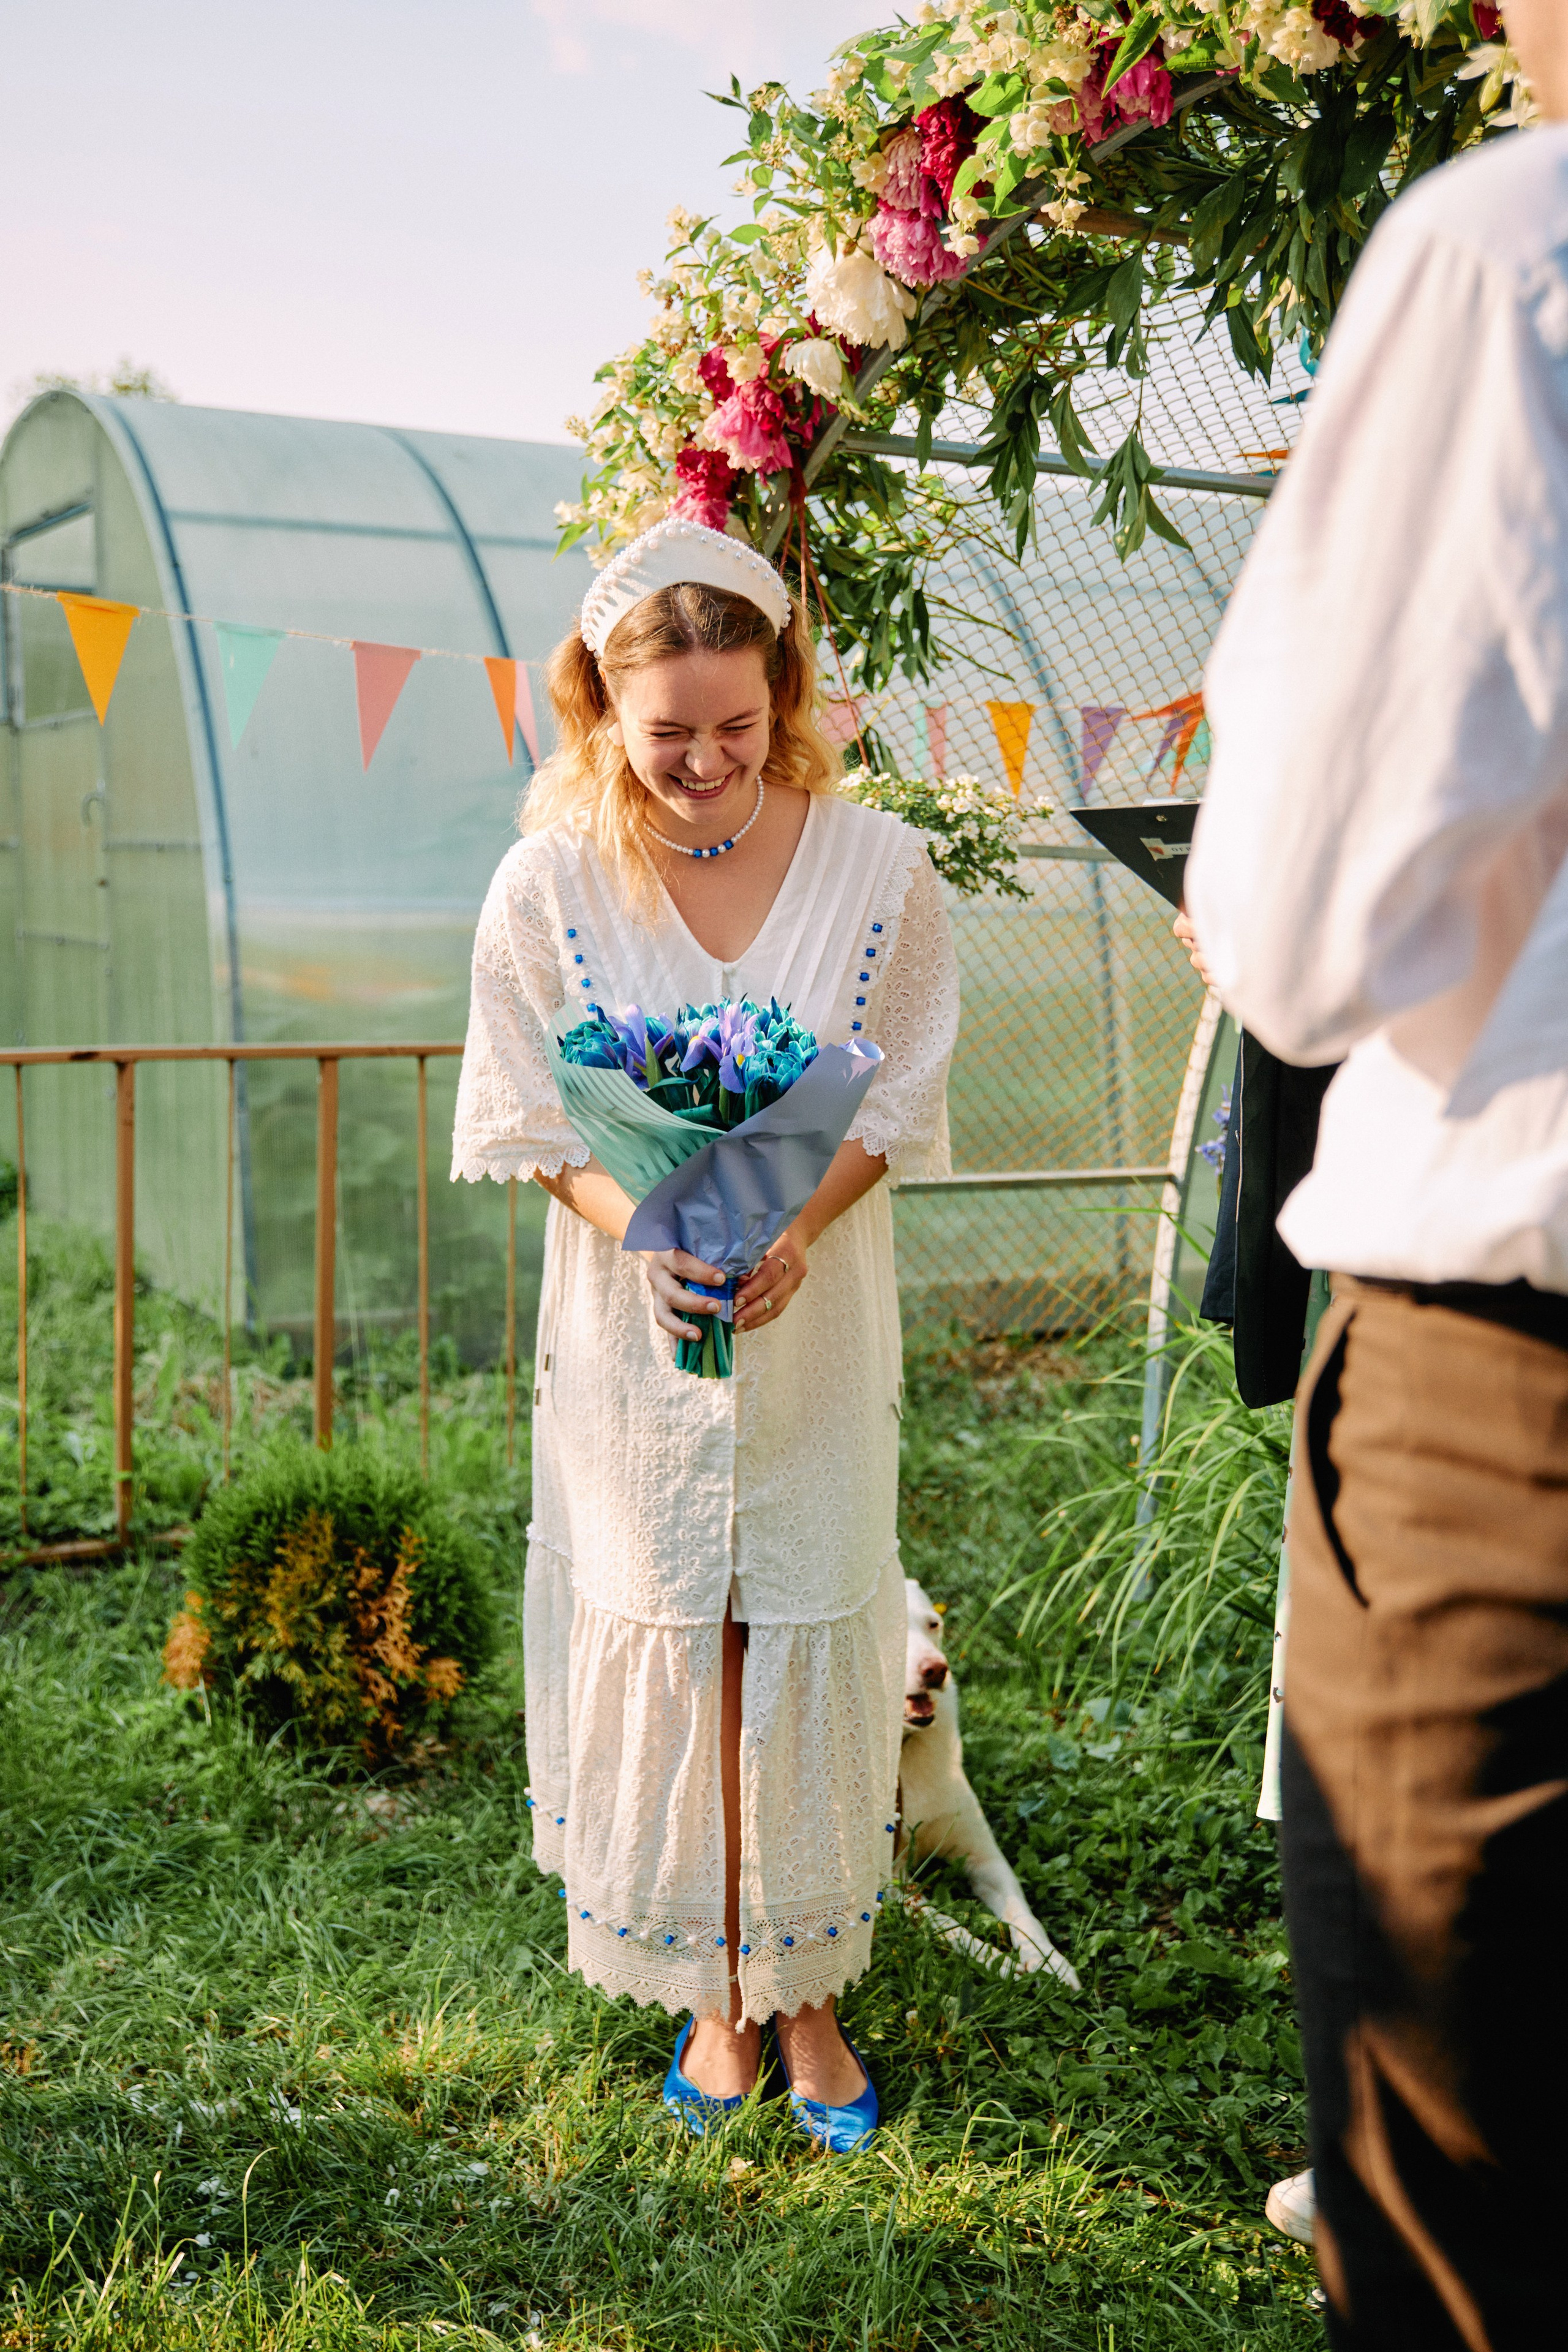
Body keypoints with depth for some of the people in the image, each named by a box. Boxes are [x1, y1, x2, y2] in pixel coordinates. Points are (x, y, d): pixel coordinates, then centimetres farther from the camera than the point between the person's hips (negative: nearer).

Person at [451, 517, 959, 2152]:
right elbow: (527, 1116, -1)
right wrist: (637, 1229, -20)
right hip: (634, 1333, 0)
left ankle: (807, 1994, 24)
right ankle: (712, 1997, 23)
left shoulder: (876, 867, -6)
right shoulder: (550, 880, -6)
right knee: (660, 1643, 5)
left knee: (810, 1637, 5)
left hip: (817, 1328, 0)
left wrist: (798, 1227, -19)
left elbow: (899, 1102, -1)